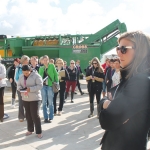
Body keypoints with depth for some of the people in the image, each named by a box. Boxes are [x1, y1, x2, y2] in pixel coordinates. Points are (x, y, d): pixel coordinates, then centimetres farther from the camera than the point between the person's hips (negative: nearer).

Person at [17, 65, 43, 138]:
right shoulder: (21, 76, 7)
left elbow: (40, 85, -18)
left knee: (35, 115, -5)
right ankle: (30, 130, 28)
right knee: (28, 115, 13)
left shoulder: (36, 75, -12)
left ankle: (39, 132, 5)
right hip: (25, 98, 6)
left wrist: (30, 89, -27)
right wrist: (21, 89, -13)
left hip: (35, 98, -6)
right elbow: (18, 85, 10)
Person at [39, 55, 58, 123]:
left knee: (50, 102, 3)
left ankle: (50, 117, 13)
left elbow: (56, 75, 0)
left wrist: (56, 83, -5)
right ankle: (46, 117, 16)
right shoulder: (41, 68, 9)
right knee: (44, 103, 7)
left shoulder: (52, 66, -1)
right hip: (43, 86, 4)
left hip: (50, 86, -3)